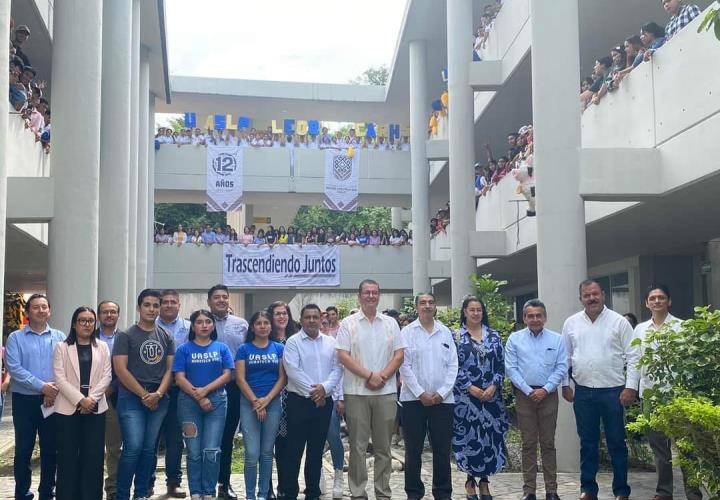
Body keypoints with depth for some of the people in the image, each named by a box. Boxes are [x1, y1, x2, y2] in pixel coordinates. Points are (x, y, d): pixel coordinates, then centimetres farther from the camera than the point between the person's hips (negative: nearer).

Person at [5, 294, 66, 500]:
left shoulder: (60, 337, 7)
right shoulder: (16, 338, 1)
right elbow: (14, 368, -11)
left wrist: (55, 390, -16)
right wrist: (42, 386, -18)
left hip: (53, 400, 2)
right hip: (25, 400, -2)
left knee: (50, 449, 8)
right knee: (24, 449, 4)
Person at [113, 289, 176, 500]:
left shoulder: (166, 337, 11)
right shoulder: (126, 336, -1)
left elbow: (170, 368, 8)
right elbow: (120, 369, -8)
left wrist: (158, 393, -7)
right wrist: (144, 395, -10)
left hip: (159, 400, 4)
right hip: (132, 398, -4)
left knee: (149, 449, 7)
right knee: (133, 448, -11)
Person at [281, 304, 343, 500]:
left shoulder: (331, 342, 8)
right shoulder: (293, 342, -3)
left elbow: (337, 369, 2)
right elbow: (293, 371, -13)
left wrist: (324, 388, -14)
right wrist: (312, 393, -15)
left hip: (324, 401, 4)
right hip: (299, 401, -4)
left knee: (316, 450, 11)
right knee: (294, 450, 0)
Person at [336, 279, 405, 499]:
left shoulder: (390, 323, 9)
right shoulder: (348, 323, 1)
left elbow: (399, 355, 5)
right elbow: (343, 356, -7)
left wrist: (382, 377, -10)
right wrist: (369, 375, -13)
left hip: (386, 392, 2)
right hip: (356, 392, -2)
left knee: (383, 445, 9)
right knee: (358, 445, 3)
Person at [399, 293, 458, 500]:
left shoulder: (446, 332, 8)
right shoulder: (407, 332, 1)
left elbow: (453, 365, 5)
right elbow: (404, 366, -5)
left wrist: (441, 393, -6)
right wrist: (421, 393, -10)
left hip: (442, 399, 2)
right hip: (414, 399, -2)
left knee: (442, 449, 5)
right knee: (413, 450, 4)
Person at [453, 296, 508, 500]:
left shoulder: (494, 336, 9)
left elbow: (501, 365, 6)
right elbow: (453, 367, -6)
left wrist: (493, 386, -9)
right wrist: (471, 388, -13)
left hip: (491, 396, 3)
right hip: (466, 396, -3)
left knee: (490, 436, 4)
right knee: (469, 436, 0)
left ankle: (484, 480, 16)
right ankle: (470, 480, 14)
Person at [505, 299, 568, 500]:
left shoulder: (557, 339, 5)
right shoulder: (515, 339, 3)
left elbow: (561, 368, 0)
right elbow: (511, 368, -2)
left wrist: (545, 390, -10)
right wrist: (528, 391, -9)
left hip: (548, 395, 0)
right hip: (524, 395, 0)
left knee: (548, 443, 5)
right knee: (528, 444, 4)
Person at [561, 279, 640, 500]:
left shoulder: (619, 322, -3)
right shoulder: (571, 323, 5)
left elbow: (633, 356, -3)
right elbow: (565, 356, 11)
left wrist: (631, 386, -9)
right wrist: (565, 384, 8)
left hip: (613, 391, -2)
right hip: (583, 392, 2)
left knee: (617, 442, 5)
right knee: (587, 442, 10)